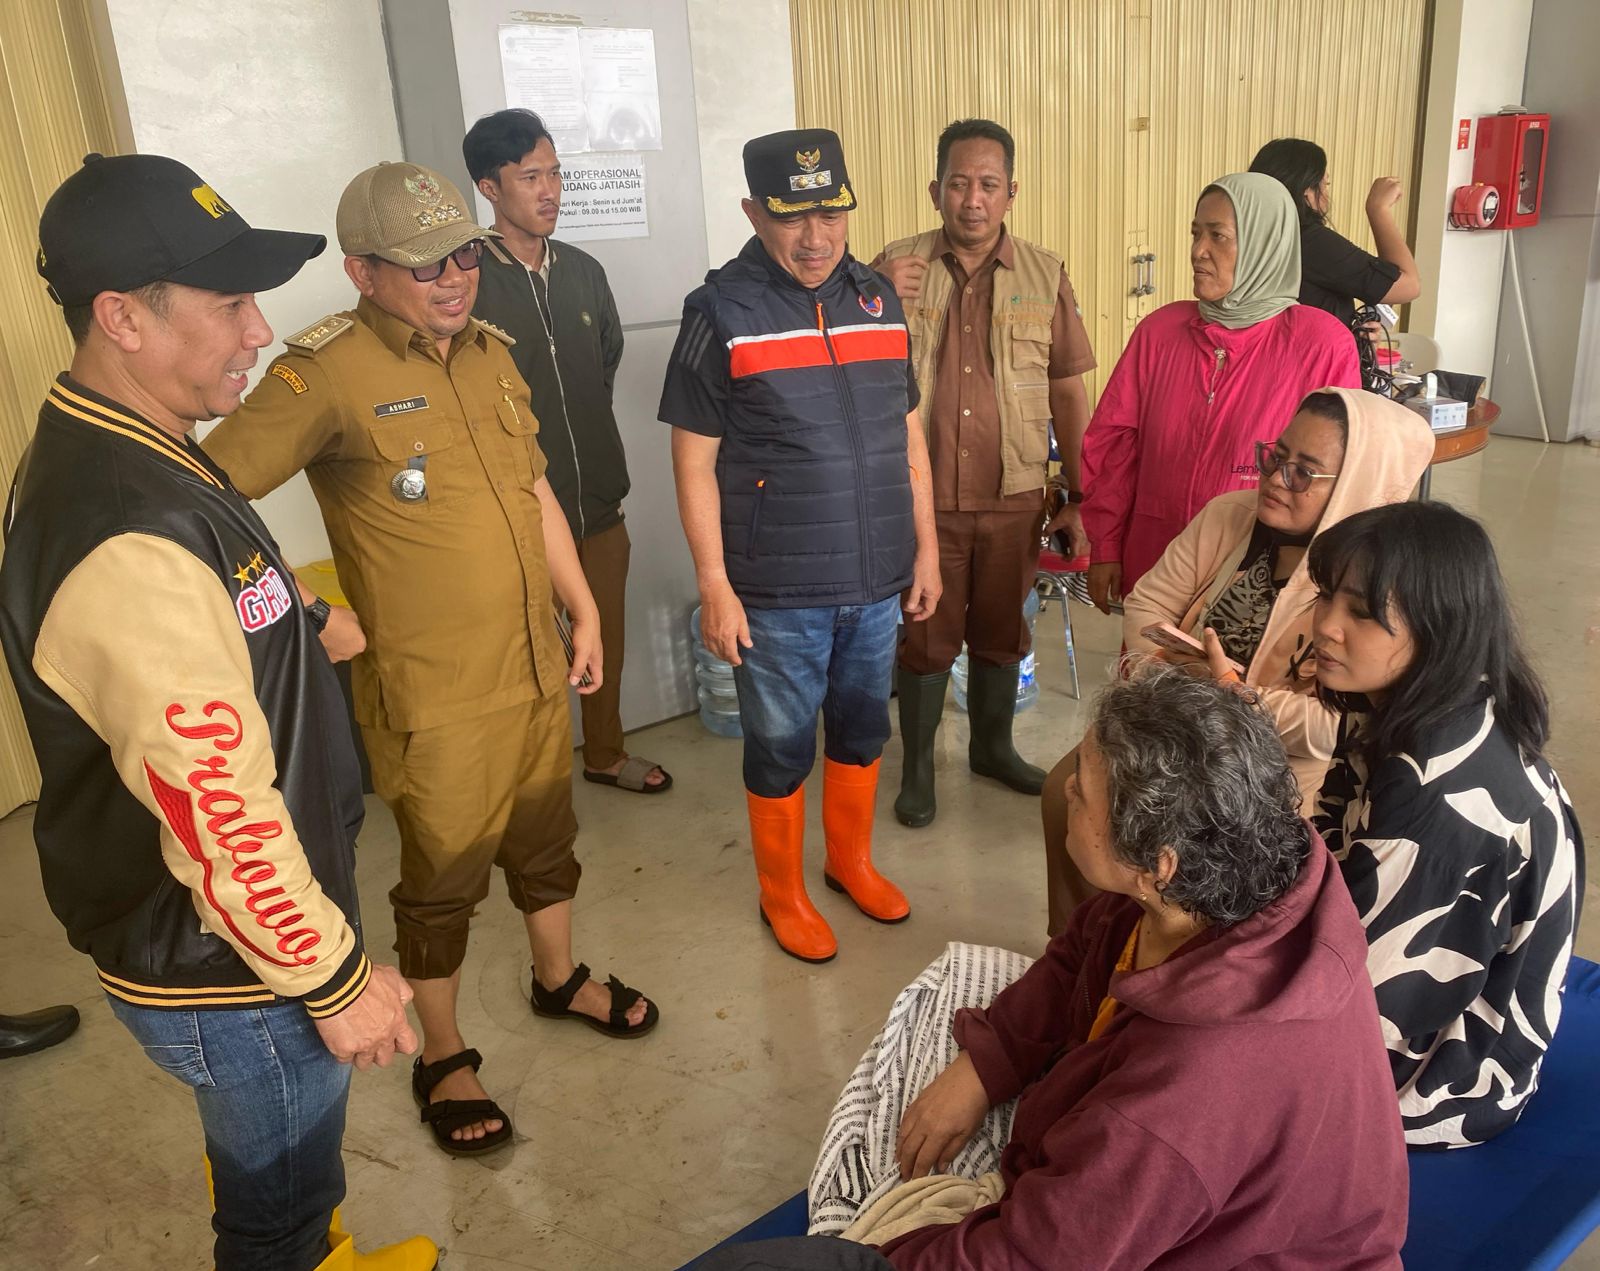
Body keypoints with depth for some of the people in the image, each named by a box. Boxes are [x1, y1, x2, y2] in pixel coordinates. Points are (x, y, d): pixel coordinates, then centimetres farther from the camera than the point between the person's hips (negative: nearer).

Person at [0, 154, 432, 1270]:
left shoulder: (111, 452, 1)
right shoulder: (130, 544, -33)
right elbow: (219, 812, -30)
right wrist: (335, 977, -20)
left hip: (221, 942, 9)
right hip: (228, 980, -9)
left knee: (285, 1177, 32)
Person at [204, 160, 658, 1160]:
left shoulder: (490, 353, 7)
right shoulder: (328, 374, -17)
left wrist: (584, 610, 16)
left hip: (534, 664, 7)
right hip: (433, 694, -6)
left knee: (545, 838, 23)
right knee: (444, 877, 10)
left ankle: (561, 978, 48)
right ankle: (444, 1058, 33)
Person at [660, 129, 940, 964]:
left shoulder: (877, 300, 6)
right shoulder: (721, 315, -9)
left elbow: (908, 437, 11)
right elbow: (695, 463, -9)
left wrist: (926, 550, 10)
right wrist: (714, 587, -12)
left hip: (878, 581, 5)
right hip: (779, 595, -4)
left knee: (862, 730, 19)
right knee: (781, 748, 10)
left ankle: (851, 861, 42)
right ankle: (782, 893, 32)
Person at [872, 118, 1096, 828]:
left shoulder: (1043, 276, 0)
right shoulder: (896, 268, -2)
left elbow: (1068, 390, 3)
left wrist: (1079, 497, 3)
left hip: (1015, 497, 1)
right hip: (922, 496, -1)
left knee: (1000, 633, 17)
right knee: (924, 637, 10)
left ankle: (992, 748, 39)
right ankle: (917, 767, 29)